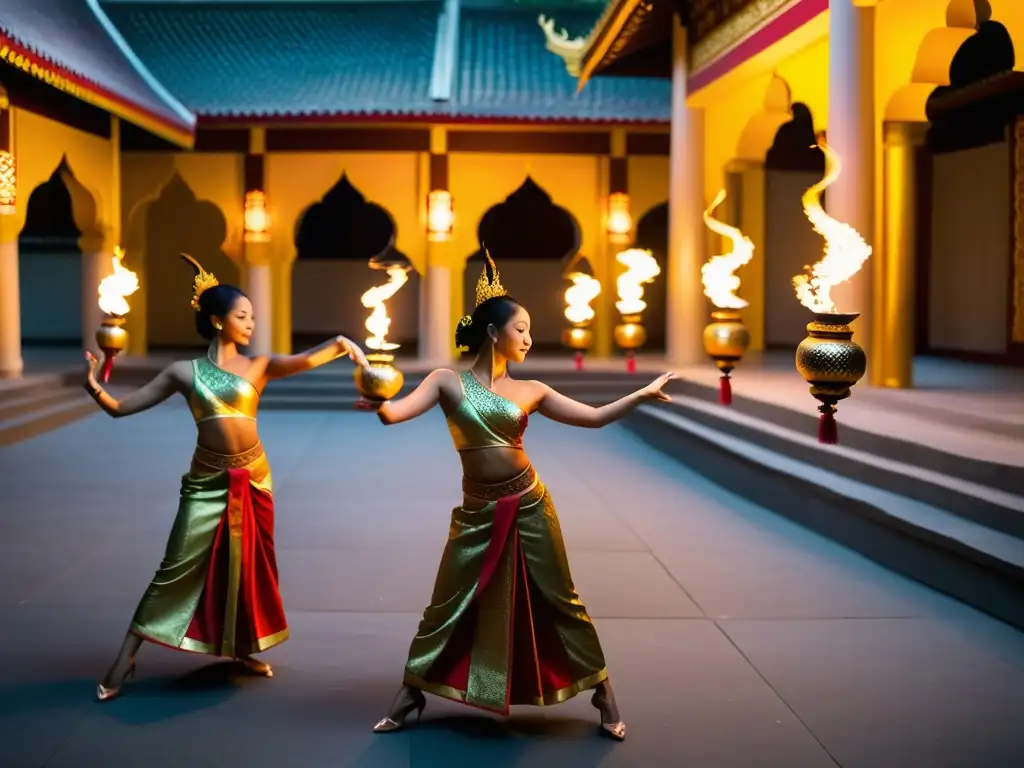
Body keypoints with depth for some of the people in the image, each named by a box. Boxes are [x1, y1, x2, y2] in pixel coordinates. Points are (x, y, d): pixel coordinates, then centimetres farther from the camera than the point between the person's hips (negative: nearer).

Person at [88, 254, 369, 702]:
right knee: (178, 570, -4)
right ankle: (124, 661, 3)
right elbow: (122, 408, 2)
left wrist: (339, 343, -35)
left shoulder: (258, 366, 2)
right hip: (206, 483, -2)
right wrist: (95, 389, -17)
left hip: (252, 479, 2)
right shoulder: (185, 373, 0)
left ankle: (243, 650, 31)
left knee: (249, 567, 12)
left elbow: (302, 361, -18)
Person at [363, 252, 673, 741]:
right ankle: (409, 697, 20)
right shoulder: (448, 382, -1)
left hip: (529, 508, 1)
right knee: (447, 608, 5)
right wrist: (376, 400, -33)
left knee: (560, 603, 8)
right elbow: (394, 413, -13)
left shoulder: (530, 391, 4)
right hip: (478, 514, -1)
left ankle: (603, 695, 21)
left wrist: (641, 395, -4)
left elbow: (594, 417, 4)